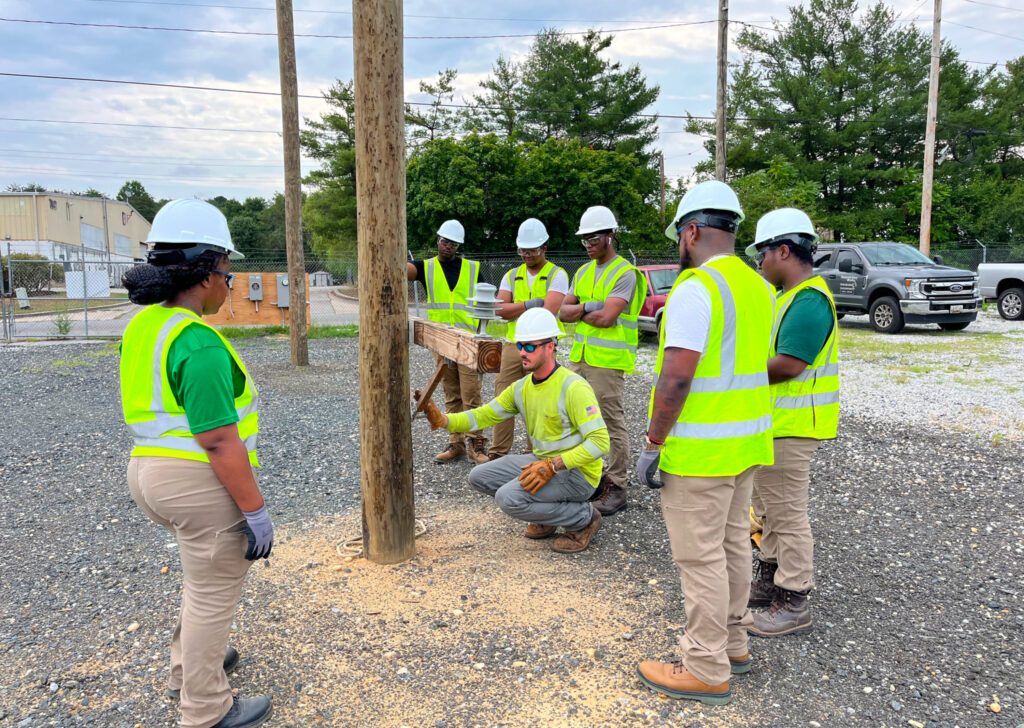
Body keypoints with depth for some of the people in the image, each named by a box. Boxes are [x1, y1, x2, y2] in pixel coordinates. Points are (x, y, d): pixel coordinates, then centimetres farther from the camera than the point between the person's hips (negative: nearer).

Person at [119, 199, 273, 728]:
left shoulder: (141, 326, 5)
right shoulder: (198, 344, -24)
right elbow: (221, 443, -24)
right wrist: (256, 511, -17)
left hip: (149, 471, 9)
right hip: (200, 482, -9)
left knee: (206, 574, 29)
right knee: (213, 594, 9)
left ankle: (188, 666, 47)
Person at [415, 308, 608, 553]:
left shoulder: (573, 387, -22)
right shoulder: (522, 387, 3)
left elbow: (600, 442, -25)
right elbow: (484, 415, 2)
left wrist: (552, 466, -31)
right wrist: (443, 420, -16)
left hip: (576, 471, -8)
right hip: (544, 463, 8)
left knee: (508, 497, -25)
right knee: (479, 476, 3)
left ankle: (583, 518, -4)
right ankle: (547, 513, 12)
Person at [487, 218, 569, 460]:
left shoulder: (557, 275, -3)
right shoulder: (511, 275, 11)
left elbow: (548, 311, -18)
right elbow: (501, 310, -3)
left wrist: (515, 309, -7)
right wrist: (532, 304, -13)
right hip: (512, 346, 4)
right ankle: (498, 453, 13)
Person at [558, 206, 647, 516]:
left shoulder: (625, 273, -10)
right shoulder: (583, 272, 15)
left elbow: (607, 318, -19)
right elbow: (564, 312, 8)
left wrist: (578, 311, -3)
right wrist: (588, 307, -10)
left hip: (608, 361, -8)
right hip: (579, 357, 8)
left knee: (612, 424, -2)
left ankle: (616, 487, 6)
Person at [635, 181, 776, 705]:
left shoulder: (695, 288, -18)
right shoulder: (758, 287, 9)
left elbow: (675, 378, -23)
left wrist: (653, 444, -16)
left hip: (700, 450, -9)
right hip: (747, 440, 9)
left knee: (700, 557, 1)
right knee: (732, 543, 19)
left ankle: (707, 670, 12)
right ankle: (732, 643, 33)